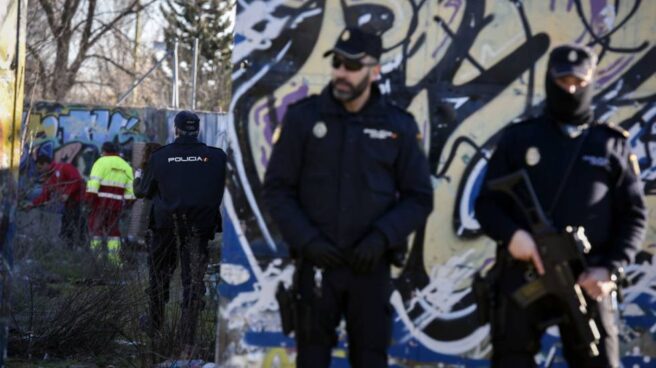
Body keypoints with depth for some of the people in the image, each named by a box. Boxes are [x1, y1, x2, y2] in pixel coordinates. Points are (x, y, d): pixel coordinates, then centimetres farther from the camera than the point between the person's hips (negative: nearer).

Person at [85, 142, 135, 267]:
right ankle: (114, 258, 7)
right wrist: (126, 203, 16)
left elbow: (94, 182, -13)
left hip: (101, 200, -5)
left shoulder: (101, 162, -2)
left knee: (96, 228, 3)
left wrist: (89, 199, -10)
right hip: (117, 203, 5)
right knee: (113, 229, 12)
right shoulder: (126, 166, 14)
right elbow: (130, 188, 10)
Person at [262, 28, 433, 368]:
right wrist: (306, 240, -13)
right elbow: (278, 189, 0)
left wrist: (381, 238, -14)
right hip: (316, 264, 0)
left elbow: (419, 198, 2)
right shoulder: (303, 117, -1)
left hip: (371, 266, 0)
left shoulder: (399, 126, 0)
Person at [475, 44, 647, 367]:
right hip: (522, 275, 0)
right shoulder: (518, 138, 10)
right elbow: (486, 203, 7)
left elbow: (633, 216, 8)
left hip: (586, 280, 0)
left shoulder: (613, 145, 12)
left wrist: (609, 269, -7)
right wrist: (511, 233, -14)